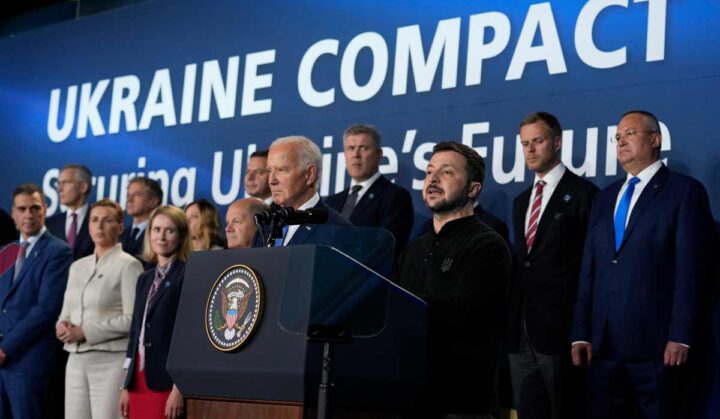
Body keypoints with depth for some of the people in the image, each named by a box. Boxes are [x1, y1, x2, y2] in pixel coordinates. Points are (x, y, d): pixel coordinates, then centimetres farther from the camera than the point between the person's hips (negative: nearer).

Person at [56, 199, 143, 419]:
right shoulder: (77, 266, 17)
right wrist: (63, 325, -4)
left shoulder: (128, 265, -4)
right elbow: (66, 312, 19)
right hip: (76, 359, 6)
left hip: (111, 360, -6)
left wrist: (85, 332, -14)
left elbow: (132, 319, -12)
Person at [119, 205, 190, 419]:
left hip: (166, 382, -7)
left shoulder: (188, 276, -6)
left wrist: (179, 388, -16)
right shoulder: (145, 278, 17)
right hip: (139, 380, 7)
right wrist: (126, 385, 14)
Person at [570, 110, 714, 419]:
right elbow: (589, 269, 14)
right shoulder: (605, 198, 19)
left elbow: (690, 268, -8)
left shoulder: (685, 190, 0)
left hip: (656, 343, -6)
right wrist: (581, 333, 7)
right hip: (604, 344, 6)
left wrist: (681, 336, -15)